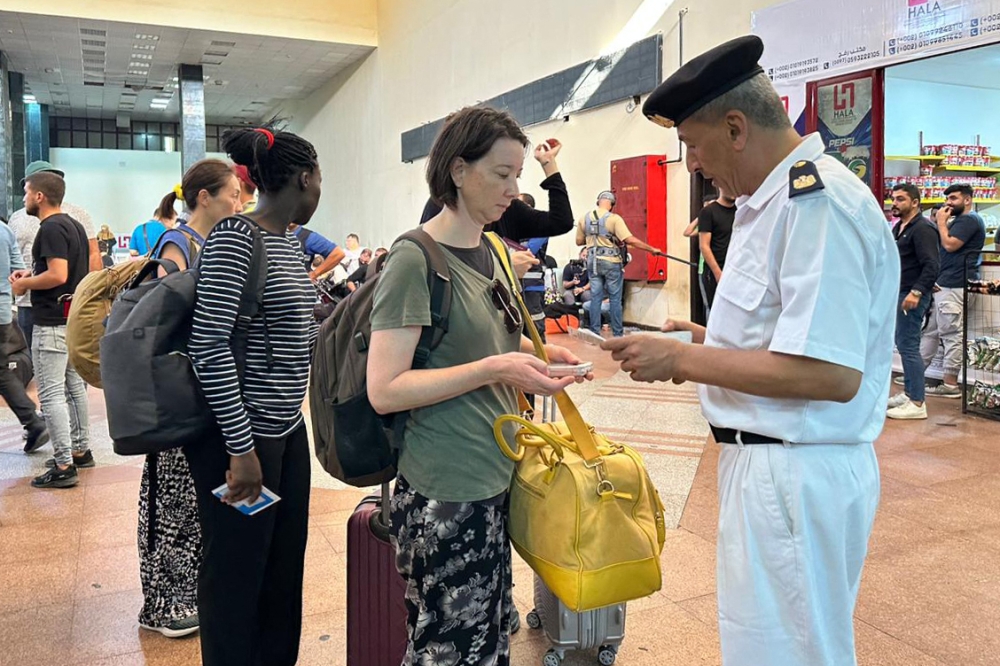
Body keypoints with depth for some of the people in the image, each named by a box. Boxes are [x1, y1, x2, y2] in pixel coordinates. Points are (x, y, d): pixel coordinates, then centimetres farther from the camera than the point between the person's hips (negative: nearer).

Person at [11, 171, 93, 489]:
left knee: (52, 393, -7)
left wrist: (25, 284, -10)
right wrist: (33, 274, 16)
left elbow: (57, 275, -25)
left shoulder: (51, 228, -16)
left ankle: (64, 467, -5)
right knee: (74, 386, 17)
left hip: (53, 324, -10)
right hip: (75, 318, 10)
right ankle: (80, 450, 27)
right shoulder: (74, 225, 13)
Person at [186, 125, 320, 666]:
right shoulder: (235, 236, -16)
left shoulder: (289, 240, 11)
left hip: (286, 428, 9)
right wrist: (241, 447, -22)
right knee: (237, 577, 7)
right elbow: (209, 343, -22)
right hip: (239, 436, -9)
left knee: (285, 569, 18)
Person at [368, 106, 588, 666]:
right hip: (444, 497, -8)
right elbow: (385, 390, -21)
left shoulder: (491, 250, 9)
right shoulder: (415, 259, -16)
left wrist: (537, 354, 5)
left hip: (496, 479, 8)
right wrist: (493, 370, -25)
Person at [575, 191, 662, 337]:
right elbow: (630, 240, -16)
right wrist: (652, 249, -10)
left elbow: (579, 241, 11)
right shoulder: (614, 219, -11)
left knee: (596, 298, 9)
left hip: (593, 262, 4)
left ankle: (595, 333, 10)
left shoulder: (584, 219, 3)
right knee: (615, 299, 5)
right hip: (611, 263, -4)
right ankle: (617, 334, 9)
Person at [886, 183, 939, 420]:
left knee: (908, 346, -9)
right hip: (899, 293, 10)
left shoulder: (922, 228, -13)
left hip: (912, 296, -10)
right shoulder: (899, 228, 16)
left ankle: (917, 403, -5)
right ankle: (909, 393, 24)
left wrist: (916, 292, -30)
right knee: (903, 344, 14)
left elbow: (932, 265, -22)